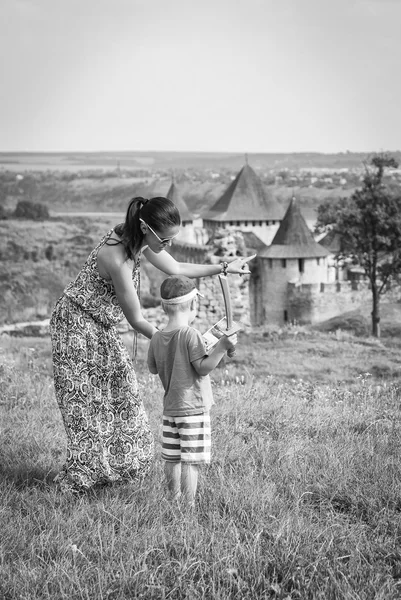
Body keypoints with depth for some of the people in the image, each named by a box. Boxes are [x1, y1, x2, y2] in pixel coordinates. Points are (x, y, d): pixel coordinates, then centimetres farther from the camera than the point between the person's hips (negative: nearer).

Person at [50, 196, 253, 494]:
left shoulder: (139, 241, -7)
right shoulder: (117, 258, -33)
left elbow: (176, 269, 11)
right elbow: (137, 320, -25)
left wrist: (224, 267, 8)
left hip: (102, 326, 9)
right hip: (77, 325, -9)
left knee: (120, 393, 11)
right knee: (87, 400, -3)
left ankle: (114, 465, 22)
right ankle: (81, 477, 9)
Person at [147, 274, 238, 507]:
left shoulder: (157, 339, 4)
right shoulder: (191, 335, -16)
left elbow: (153, 368, 16)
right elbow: (203, 368, -18)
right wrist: (221, 347, -21)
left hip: (170, 407, 7)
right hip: (194, 408, -7)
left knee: (172, 458, 13)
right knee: (191, 460, -5)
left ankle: (174, 499, 23)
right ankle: (189, 505, -4)